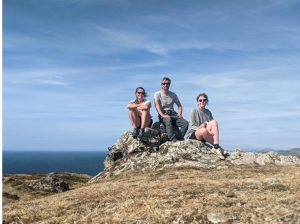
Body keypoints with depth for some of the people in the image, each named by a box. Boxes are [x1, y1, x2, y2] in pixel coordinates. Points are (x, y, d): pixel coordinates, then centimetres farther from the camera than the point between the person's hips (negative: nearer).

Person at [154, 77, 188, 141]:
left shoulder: (173, 95, 19)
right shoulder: (157, 94, 6)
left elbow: (179, 106, 19)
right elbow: (157, 105, -8)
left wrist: (179, 114, -3)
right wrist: (163, 115, -25)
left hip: (172, 113, 4)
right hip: (163, 114, -4)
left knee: (185, 123, -23)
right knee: (168, 121, -40)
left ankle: (179, 138, -29)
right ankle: (173, 140, -45)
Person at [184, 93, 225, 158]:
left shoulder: (208, 112, 14)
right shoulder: (194, 111, 0)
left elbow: (212, 124, 8)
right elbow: (191, 126, -6)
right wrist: (199, 128, -24)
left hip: (205, 135, 4)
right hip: (194, 134, -4)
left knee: (214, 122, -24)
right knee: (204, 130, -39)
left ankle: (216, 147, -36)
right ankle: (217, 146, -23)